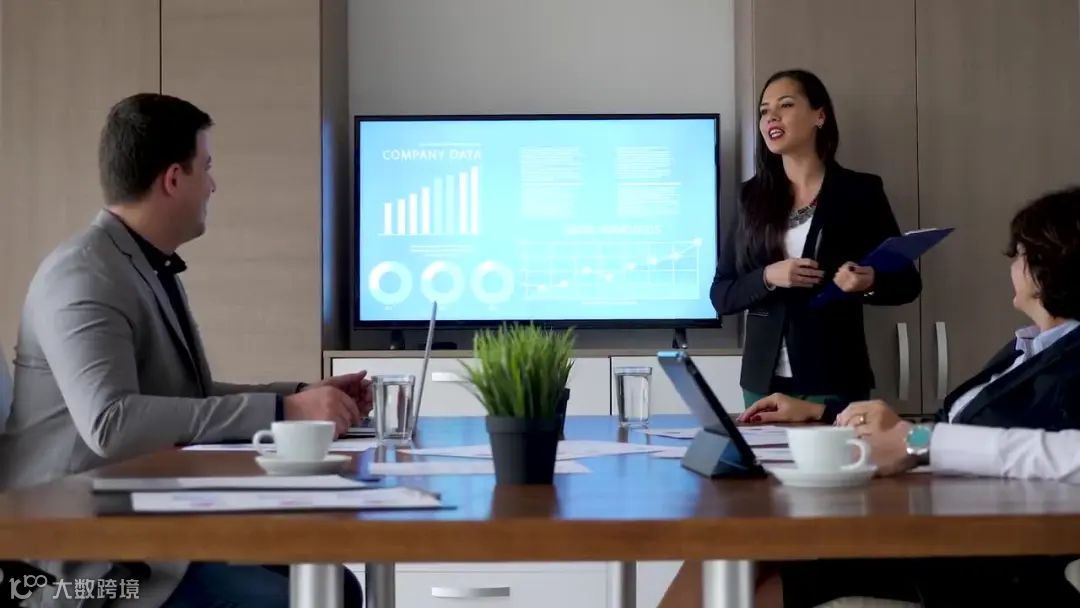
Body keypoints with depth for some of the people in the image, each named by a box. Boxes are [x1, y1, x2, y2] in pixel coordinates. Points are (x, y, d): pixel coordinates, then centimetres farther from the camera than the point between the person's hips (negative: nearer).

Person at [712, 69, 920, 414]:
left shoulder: (860, 191, -1)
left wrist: (870, 282, -18)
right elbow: (721, 296, 4)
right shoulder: (752, 197, 6)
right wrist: (768, 278, -14)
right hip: (764, 380, 3)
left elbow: (908, 282, 4)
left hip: (834, 380, -3)